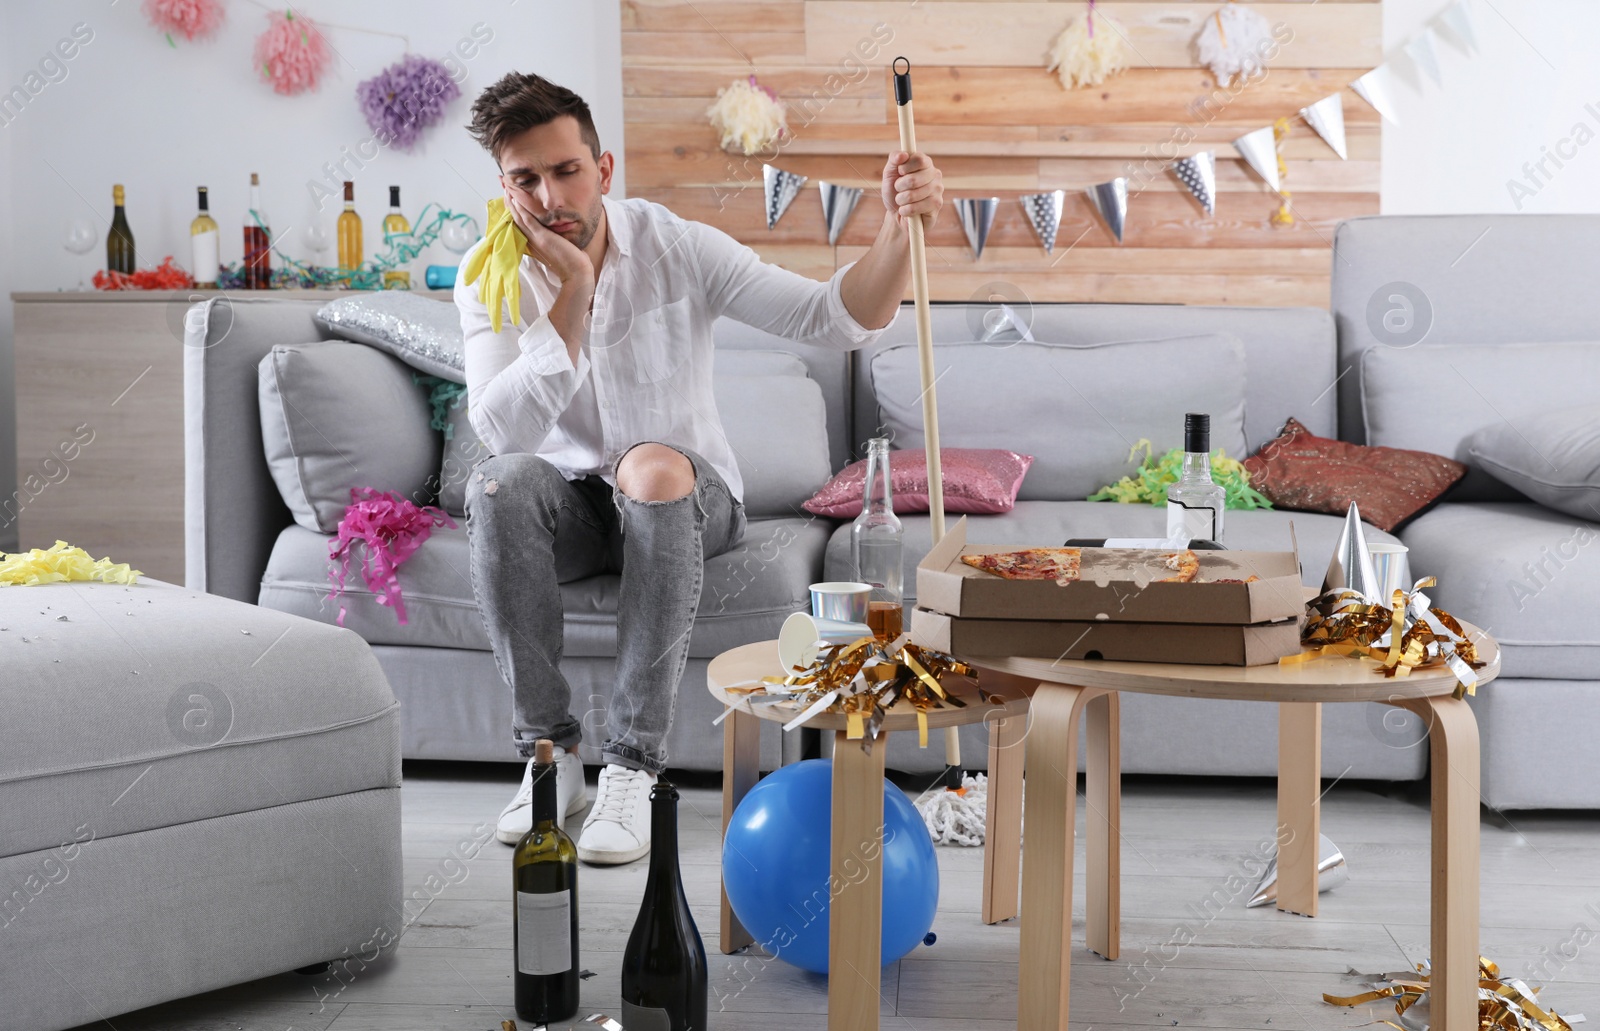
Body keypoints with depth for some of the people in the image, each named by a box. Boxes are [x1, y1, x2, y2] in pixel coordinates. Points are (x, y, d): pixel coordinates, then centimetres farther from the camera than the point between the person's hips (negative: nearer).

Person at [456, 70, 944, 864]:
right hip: (571, 502, 1)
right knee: (499, 484, -32)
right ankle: (550, 751, -21)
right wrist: (573, 291, -30)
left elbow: (838, 318, -19)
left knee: (655, 467, -37)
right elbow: (502, 429, -26)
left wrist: (897, 230, -38)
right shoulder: (490, 279, -10)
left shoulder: (677, 249, -13)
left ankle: (633, 765, -32)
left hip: (687, 500, -1)